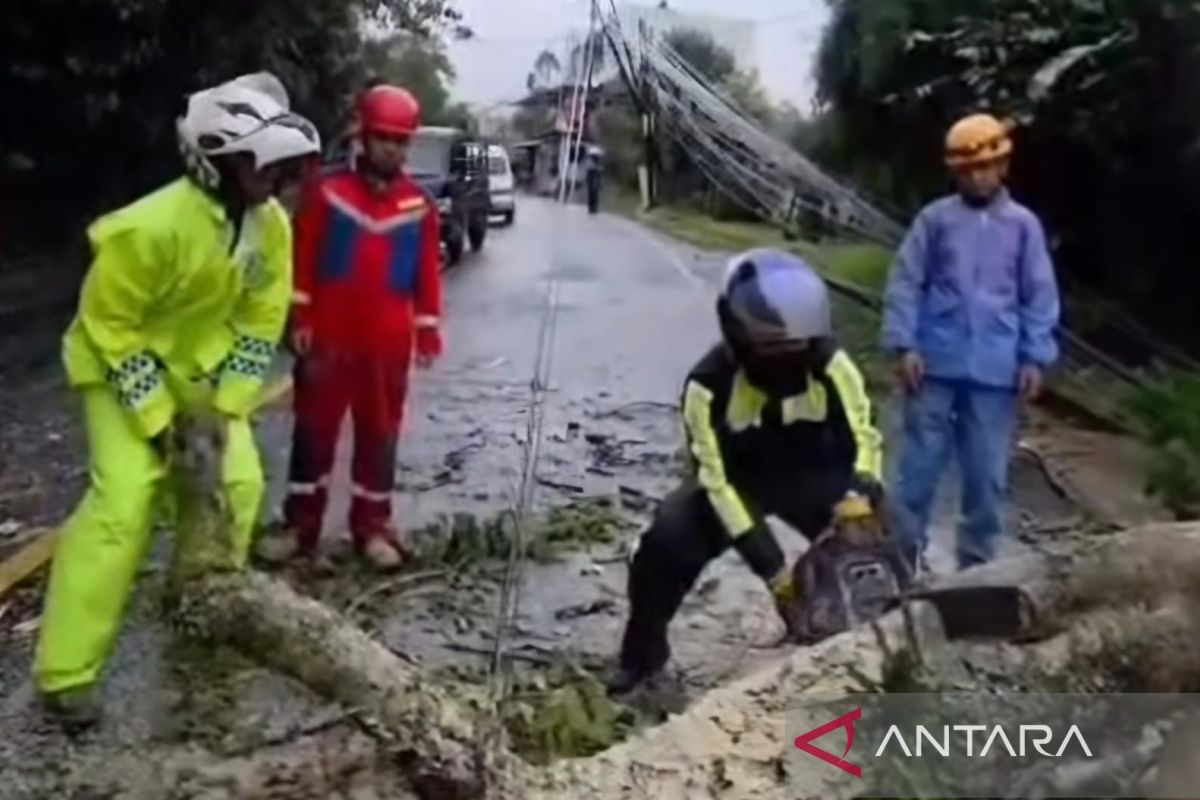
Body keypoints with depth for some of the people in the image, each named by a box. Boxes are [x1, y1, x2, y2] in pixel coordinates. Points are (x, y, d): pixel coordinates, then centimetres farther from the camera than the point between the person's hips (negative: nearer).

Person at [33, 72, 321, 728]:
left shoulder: (272, 225, -12)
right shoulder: (151, 228, -32)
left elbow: (261, 324, -4)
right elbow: (109, 325, -22)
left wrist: (226, 407, -9)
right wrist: (155, 419, -21)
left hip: (202, 364, 7)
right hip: (123, 364, -6)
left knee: (237, 482, 0)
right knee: (125, 497, -16)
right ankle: (66, 675, -10)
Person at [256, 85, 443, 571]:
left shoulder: (419, 205, 2)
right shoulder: (328, 193, -2)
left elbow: (428, 272, 4)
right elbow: (303, 261, 0)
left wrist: (427, 330, 2)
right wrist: (300, 318, -3)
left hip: (388, 344, 1)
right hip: (328, 338, -1)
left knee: (379, 435, 9)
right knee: (314, 430, 7)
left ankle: (372, 528, 20)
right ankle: (300, 526, 17)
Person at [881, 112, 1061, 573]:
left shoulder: (1023, 225, 5)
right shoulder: (935, 219, 2)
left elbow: (1040, 296, 6)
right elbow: (905, 283, 1)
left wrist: (1036, 358, -1)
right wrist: (903, 345, -8)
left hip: (996, 371, 1)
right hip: (935, 364, -1)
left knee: (987, 474, 8)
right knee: (920, 465, 5)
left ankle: (976, 562, 21)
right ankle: (905, 553, 16)